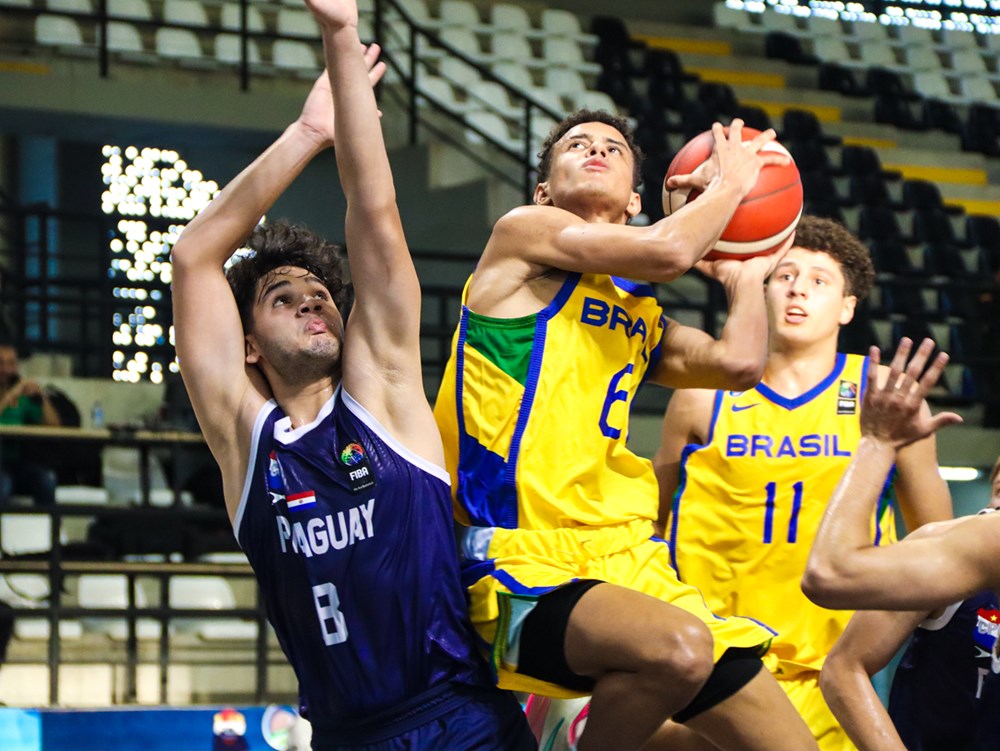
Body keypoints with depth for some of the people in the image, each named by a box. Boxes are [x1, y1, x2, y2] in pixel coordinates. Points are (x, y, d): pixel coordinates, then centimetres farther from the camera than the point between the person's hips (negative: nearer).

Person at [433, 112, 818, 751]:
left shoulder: (641, 315, 23)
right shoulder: (524, 233, 3)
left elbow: (739, 363, 6)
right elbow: (667, 252, -9)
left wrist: (745, 273, 22)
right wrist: (732, 180, 8)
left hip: (626, 563, 7)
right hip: (526, 570, -7)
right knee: (677, 646, -36)